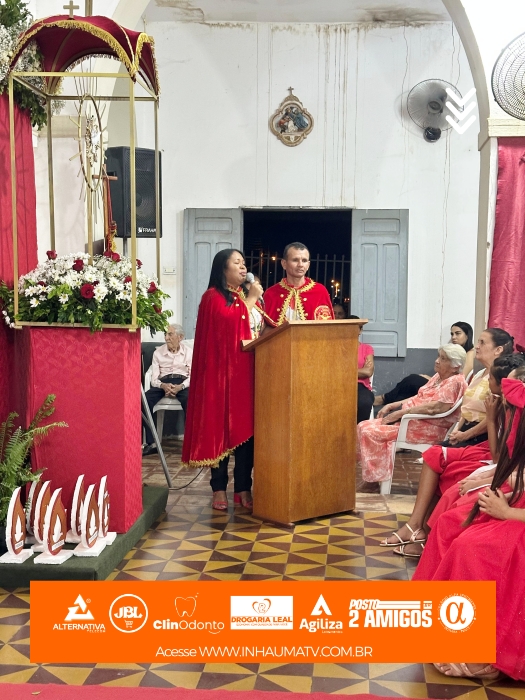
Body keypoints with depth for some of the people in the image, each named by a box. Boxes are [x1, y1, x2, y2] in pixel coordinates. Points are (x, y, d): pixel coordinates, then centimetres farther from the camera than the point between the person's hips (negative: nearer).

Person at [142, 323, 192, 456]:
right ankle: (152, 443, -26)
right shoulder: (158, 353, 12)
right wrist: (163, 386, -18)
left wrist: (180, 387, -19)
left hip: (183, 383, -2)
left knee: (190, 400, -37)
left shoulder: (189, 352, 9)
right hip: (163, 382, 2)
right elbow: (154, 378, 7)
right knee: (144, 399, -29)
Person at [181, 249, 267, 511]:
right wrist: (250, 300, -10)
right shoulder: (213, 296, -2)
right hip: (223, 370, -6)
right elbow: (229, 321, -19)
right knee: (221, 426, -2)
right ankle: (219, 488, 5)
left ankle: (243, 488, 10)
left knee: (246, 426, 4)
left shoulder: (248, 295, 19)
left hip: (248, 370, 6)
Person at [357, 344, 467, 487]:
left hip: (428, 428, -10)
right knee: (364, 427, -5)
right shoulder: (438, 377, 17)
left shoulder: (455, 382, -12)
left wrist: (400, 413, -21)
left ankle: (376, 478, -10)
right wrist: (392, 405, 7)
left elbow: (435, 407, -23)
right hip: (412, 418, 10)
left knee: (370, 432, -21)